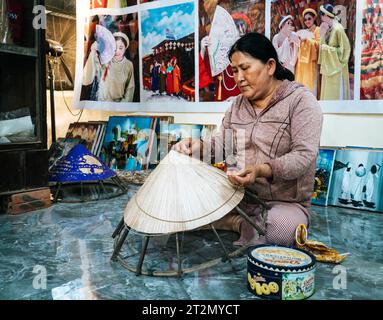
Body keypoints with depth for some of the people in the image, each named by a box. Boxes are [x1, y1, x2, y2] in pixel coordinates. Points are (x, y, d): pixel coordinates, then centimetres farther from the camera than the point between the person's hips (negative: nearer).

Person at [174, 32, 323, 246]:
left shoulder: (301, 100, -6)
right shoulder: (238, 104, 14)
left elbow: (303, 156, -17)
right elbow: (220, 145, 9)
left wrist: (261, 170, -33)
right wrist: (198, 146, -14)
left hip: (285, 203, -5)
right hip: (239, 197, 5)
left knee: (281, 229, -37)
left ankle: (249, 225, -7)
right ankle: (247, 224, -8)